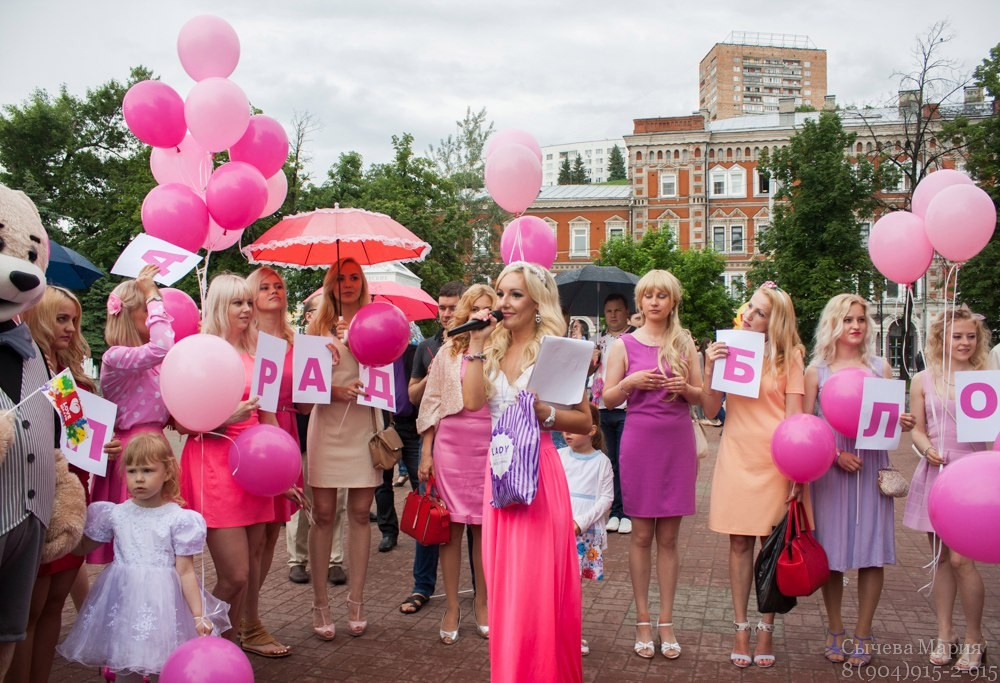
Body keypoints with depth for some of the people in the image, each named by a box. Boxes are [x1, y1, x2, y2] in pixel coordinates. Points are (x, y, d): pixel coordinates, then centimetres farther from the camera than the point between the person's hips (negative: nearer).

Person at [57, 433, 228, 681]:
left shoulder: (178, 519, -7)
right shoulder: (115, 514, 2)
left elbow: (186, 572, -5)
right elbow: (84, 546, 17)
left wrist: (198, 616, -8)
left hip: (163, 602, -3)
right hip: (124, 602, 3)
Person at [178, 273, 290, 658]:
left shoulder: (254, 354, 13)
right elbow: (180, 421, -11)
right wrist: (228, 417, -24)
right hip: (214, 463, -6)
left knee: (254, 556, 13)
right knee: (234, 575, -8)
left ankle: (250, 630, 32)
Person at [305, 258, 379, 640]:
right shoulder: (318, 325, 8)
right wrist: (334, 391, -13)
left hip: (363, 426, 1)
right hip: (326, 425, 0)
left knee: (360, 513, 3)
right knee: (323, 514, -1)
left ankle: (356, 602, 13)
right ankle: (320, 604, 9)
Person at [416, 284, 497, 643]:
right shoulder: (448, 352, 7)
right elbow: (432, 402, 7)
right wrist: (426, 452, 3)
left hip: (491, 446, 0)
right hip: (452, 444, 0)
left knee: (484, 526, 7)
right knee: (452, 525, 3)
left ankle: (482, 603, 21)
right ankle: (451, 606, 15)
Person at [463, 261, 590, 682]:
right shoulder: (493, 349, 10)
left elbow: (585, 422, -3)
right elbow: (473, 401, -8)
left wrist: (546, 414, -18)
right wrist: (476, 345, -6)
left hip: (538, 469, -5)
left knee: (537, 583, -2)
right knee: (503, 581, 12)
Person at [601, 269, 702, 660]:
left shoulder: (684, 343, 9)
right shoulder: (625, 344, 3)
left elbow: (701, 397, 10)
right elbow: (608, 399, 2)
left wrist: (684, 388, -10)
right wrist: (629, 383, -16)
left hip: (678, 442, 2)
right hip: (640, 441, -2)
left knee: (668, 537, 6)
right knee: (642, 535, 4)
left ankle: (666, 622, 15)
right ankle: (643, 621, 15)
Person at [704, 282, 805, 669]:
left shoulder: (789, 357, 2)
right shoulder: (729, 350, 5)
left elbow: (795, 416, -2)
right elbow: (710, 411, 2)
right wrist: (710, 368, -11)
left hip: (775, 460, -1)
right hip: (737, 458, 1)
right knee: (739, 543, 5)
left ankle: (766, 629, 18)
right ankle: (741, 628, 15)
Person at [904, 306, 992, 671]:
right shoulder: (923, 380, 6)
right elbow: (918, 429, 8)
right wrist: (928, 449, -12)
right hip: (935, 473, 2)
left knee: (960, 558, -8)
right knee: (941, 558, 9)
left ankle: (974, 639, 10)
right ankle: (944, 634, 22)